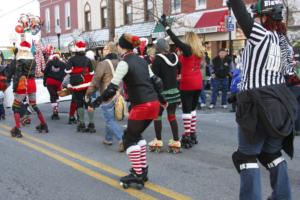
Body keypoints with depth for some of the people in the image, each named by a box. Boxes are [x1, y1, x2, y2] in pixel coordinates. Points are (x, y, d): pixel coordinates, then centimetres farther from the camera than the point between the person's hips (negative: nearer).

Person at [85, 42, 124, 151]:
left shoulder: (103, 64, -14)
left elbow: (95, 81, -13)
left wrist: (88, 94, -2)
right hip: (118, 96, 7)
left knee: (110, 120, -1)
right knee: (110, 118, 22)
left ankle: (122, 139, -16)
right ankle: (108, 139, 32)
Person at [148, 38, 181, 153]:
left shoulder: (158, 59, -14)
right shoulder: (175, 57, 4)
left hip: (162, 92, -5)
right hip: (174, 91, 5)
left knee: (157, 115, 9)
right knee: (172, 116, 10)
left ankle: (158, 142, 16)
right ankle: (176, 142, 10)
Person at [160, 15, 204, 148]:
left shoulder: (187, 49, -11)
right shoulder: (199, 52, 9)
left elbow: (176, 40, -18)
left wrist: (166, 26, -16)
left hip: (187, 83, -7)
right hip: (198, 82, 7)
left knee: (186, 110, -4)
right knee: (193, 108, 16)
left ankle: (187, 136, -5)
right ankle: (192, 134, 20)